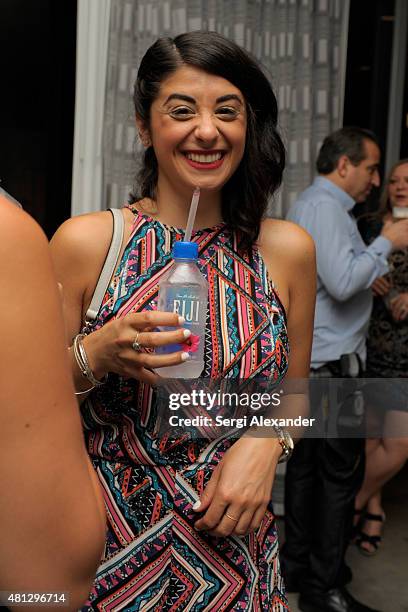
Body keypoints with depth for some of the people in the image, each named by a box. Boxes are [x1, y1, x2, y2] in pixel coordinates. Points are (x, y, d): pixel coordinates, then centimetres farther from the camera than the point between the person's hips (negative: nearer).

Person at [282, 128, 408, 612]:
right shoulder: (325, 207, -14)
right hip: (328, 360, -10)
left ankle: (298, 563, 26)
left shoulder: (308, 203, 20)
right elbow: (342, 282, -24)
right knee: (342, 471, -3)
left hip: (304, 357, 11)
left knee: (306, 461, 15)